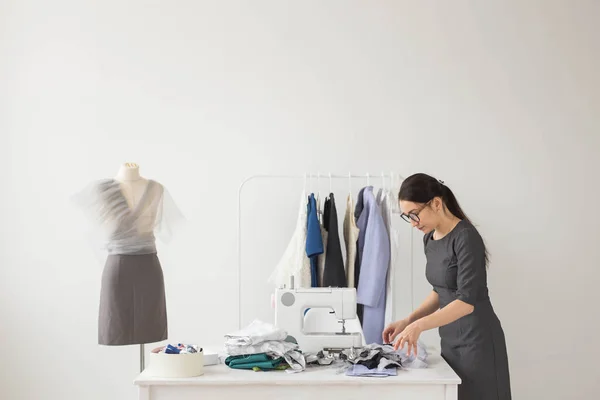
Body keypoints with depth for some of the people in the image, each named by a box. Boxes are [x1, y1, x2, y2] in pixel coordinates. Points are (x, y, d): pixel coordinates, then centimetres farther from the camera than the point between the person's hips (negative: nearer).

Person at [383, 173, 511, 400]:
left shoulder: (466, 238, -18)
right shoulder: (430, 239, 7)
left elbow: (467, 301, -24)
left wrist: (419, 325, -34)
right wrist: (408, 321, 4)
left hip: (477, 340, -8)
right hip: (450, 340, 8)